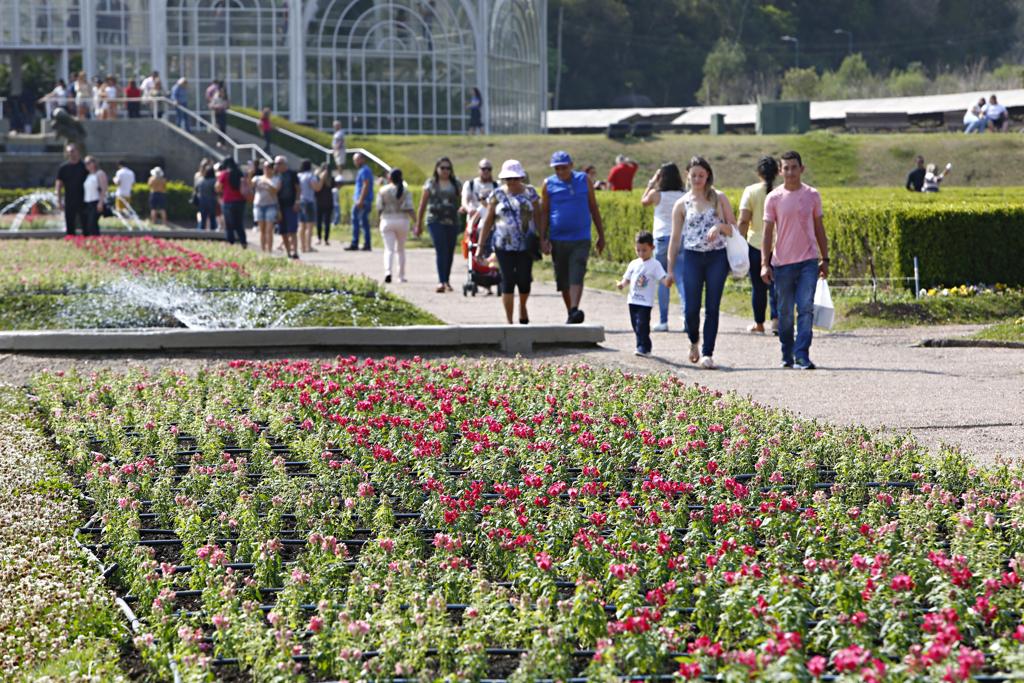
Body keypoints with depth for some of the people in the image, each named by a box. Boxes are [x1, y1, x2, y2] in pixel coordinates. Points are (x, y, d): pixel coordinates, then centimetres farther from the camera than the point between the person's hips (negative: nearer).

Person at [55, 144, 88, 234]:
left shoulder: (84, 166, 3)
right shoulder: (63, 167, 4)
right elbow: (59, 184, 4)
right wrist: (59, 200, -4)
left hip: (83, 200, 0)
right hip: (69, 202, 0)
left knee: (85, 226, 1)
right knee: (70, 227, 4)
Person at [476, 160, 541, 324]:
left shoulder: (529, 192, 6)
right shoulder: (497, 195, 5)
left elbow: (537, 217, 4)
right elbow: (488, 221, 6)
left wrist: (542, 239, -6)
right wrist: (481, 246, 2)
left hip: (526, 245, 0)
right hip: (504, 245, 0)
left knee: (524, 279, -1)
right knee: (508, 281, -5)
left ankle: (522, 306, 31)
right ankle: (509, 321, 0)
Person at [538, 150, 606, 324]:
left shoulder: (584, 180, 5)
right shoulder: (549, 184, 4)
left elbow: (594, 209, 11)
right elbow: (544, 213, 6)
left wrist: (601, 236, 12)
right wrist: (543, 239, -2)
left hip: (581, 239, -1)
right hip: (558, 240, 1)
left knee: (576, 276, -17)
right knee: (563, 280, 8)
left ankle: (575, 311, -29)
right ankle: (570, 314, 23)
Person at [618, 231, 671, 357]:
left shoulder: (655, 265, -4)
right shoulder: (634, 264, 11)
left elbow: (662, 278, -11)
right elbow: (627, 279, 15)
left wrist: (667, 282, -34)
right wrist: (622, 284, -6)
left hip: (645, 302, -6)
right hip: (633, 300, 6)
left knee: (642, 325, -12)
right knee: (636, 326, 11)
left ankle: (643, 347, -8)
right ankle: (644, 347, 22)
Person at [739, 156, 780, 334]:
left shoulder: (751, 191, -4)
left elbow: (743, 221, -9)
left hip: (756, 245, 0)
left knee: (758, 287, 10)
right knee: (776, 285, 8)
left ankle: (759, 324, 20)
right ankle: (776, 318, -12)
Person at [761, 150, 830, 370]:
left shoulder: (812, 195, 5)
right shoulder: (773, 198, 1)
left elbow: (819, 228, 13)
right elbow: (767, 232, 2)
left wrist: (825, 259, 11)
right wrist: (765, 264, -5)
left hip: (808, 261, 0)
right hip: (782, 262, 0)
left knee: (806, 308, -10)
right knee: (785, 312, 7)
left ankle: (802, 356, -11)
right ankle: (787, 356, 20)